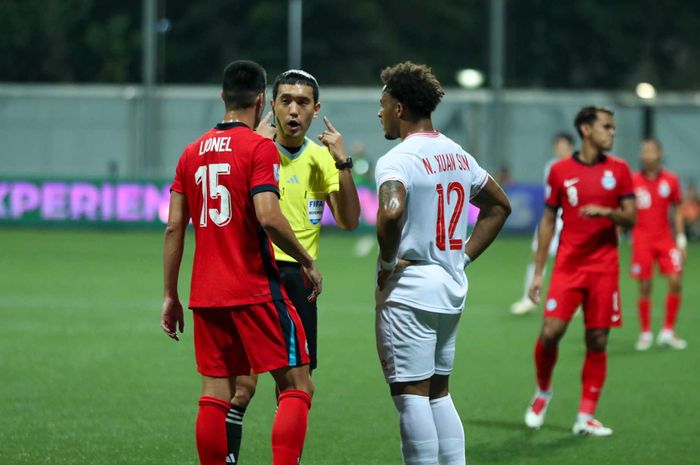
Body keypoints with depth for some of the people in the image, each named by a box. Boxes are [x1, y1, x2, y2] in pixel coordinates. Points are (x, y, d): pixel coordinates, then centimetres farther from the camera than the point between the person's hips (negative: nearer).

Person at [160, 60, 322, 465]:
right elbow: (268, 217, -19)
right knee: (297, 387, -2)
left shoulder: (193, 152, 11)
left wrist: (170, 296, 13)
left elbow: (174, 226, 9)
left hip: (206, 295, 6)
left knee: (215, 394, 7)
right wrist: (308, 262, -6)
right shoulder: (260, 147, -7)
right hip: (256, 291, -6)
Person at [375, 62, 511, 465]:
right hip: (452, 289, 8)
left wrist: (386, 262, -17)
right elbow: (499, 206, 23)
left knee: (411, 394, -4)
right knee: (439, 391, 16)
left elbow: (391, 212, -33)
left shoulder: (397, 160, -14)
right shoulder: (458, 156, 11)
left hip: (408, 292, -8)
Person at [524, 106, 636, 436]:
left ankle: (585, 418, 6)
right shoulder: (560, 171, 2)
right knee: (551, 332, -11)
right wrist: (538, 272, 5)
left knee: (597, 341, 0)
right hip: (568, 265, -1)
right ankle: (543, 391, 17)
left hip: (604, 268, 1)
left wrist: (607, 211, -19)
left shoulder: (619, 170, 5)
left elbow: (631, 219, 4)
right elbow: (548, 221, 7)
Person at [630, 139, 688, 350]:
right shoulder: (633, 181, -2)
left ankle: (668, 332, 3)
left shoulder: (670, 180, 2)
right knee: (644, 288, -1)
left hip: (665, 238, 1)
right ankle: (645, 334, 11)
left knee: (675, 282, -9)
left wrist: (681, 239, 5)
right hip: (642, 240, -1)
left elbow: (677, 211, 10)